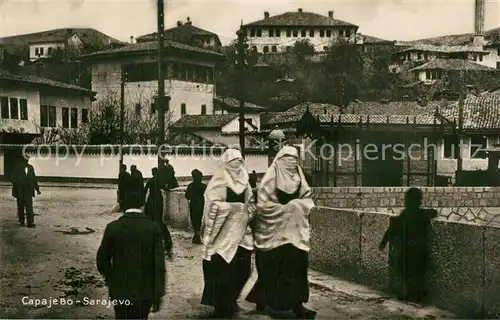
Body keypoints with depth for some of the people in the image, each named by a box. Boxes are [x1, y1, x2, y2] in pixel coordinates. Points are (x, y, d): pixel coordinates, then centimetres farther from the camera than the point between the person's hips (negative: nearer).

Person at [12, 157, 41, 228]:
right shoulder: (18, 168, -3)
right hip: (20, 191, -2)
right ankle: (21, 222, 21)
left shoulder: (31, 168, 9)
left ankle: (30, 223, -10)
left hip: (28, 191, 2)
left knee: (29, 207, -8)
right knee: (20, 207, 8)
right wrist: (14, 191, -12)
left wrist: (37, 189, 10)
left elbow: (34, 179, 13)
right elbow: (14, 180, -5)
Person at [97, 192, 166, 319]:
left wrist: (111, 279, 17)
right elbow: (159, 262, -9)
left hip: (121, 289, -1)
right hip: (146, 290, 1)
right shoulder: (153, 228, -7)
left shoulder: (113, 227, -8)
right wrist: (158, 293, -5)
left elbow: (102, 259, -1)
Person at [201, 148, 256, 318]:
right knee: (224, 269, -4)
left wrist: (248, 211, 2)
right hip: (224, 232, -6)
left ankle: (230, 301, 27)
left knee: (243, 267, 5)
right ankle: (222, 307, 11)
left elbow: (251, 203, 20)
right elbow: (214, 205, -16)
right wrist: (237, 207, -16)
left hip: (241, 231, 6)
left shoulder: (243, 181, 12)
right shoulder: (219, 181, -8)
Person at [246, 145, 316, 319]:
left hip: (295, 229, 4)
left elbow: (307, 201, 11)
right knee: (270, 266, 0)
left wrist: (295, 205, -8)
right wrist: (286, 208, -12)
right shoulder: (271, 177, -4)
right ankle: (262, 299, 16)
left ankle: (296, 303, 0)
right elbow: (263, 204, -10)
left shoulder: (299, 177, 12)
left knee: (296, 263, -3)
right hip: (273, 229, -4)